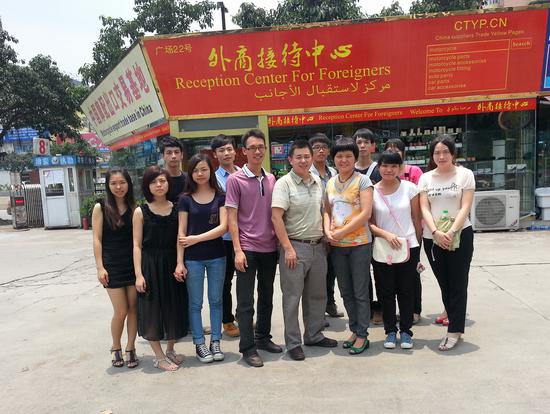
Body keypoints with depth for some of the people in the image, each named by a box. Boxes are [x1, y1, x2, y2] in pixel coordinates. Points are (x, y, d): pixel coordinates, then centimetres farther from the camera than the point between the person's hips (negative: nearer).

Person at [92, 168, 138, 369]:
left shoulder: (134, 208, 3)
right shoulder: (101, 208, -2)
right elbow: (97, 239, -4)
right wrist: (100, 267, -9)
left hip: (133, 264, 2)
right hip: (112, 266, -2)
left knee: (133, 309, 6)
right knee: (121, 311, 1)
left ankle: (130, 348, 23)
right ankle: (116, 348, 25)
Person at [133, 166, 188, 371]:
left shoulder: (176, 209, 3)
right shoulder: (141, 212, -3)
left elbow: (181, 239, 4)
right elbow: (137, 245, -4)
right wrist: (138, 274, -9)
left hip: (172, 264, 3)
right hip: (150, 265, -2)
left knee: (174, 307, 11)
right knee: (152, 309, 4)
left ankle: (170, 350, 33)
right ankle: (159, 356, 21)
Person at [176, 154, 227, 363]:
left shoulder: (220, 197, 1)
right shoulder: (185, 199, 0)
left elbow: (223, 226, -9)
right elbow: (181, 232, -1)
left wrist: (196, 238, -14)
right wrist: (179, 262, -5)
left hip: (217, 256, 1)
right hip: (193, 258, 0)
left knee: (216, 301, 10)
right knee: (195, 303, 7)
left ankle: (215, 342, 23)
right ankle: (199, 344, 20)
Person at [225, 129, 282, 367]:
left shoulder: (271, 179, 8)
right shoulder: (235, 180, -6)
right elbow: (231, 217, -8)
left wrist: (280, 243, 8)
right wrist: (238, 250, -13)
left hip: (270, 247, 5)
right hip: (247, 248, -5)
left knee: (266, 297, 16)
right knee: (245, 302, 2)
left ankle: (263, 337, 31)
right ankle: (247, 348, 12)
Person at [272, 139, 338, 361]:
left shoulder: (317, 182, 10)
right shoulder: (284, 183, -9)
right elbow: (276, 218, -15)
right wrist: (288, 248, -18)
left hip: (317, 246, 7)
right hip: (295, 246, -6)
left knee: (317, 294, 16)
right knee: (292, 296, 2)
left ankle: (314, 335, 33)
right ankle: (293, 343, 16)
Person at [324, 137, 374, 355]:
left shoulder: (362, 180, -7)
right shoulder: (331, 182, 10)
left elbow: (366, 213, -14)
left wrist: (341, 232, -15)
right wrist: (327, 230, -7)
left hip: (359, 243, -5)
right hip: (337, 245, 6)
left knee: (360, 292, 3)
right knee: (346, 291, 14)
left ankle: (362, 335, 16)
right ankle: (355, 329, 29)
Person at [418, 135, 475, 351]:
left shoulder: (465, 174, 0)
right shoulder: (426, 178, 7)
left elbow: (465, 207, -8)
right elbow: (424, 208, -2)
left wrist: (451, 232, -19)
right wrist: (436, 232, -17)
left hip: (460, 235, -3)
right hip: (432, 238, 3)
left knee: (457, 284, 0)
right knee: (444, 284, 10)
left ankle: (454, 331, 7)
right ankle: (456, 323, 23)